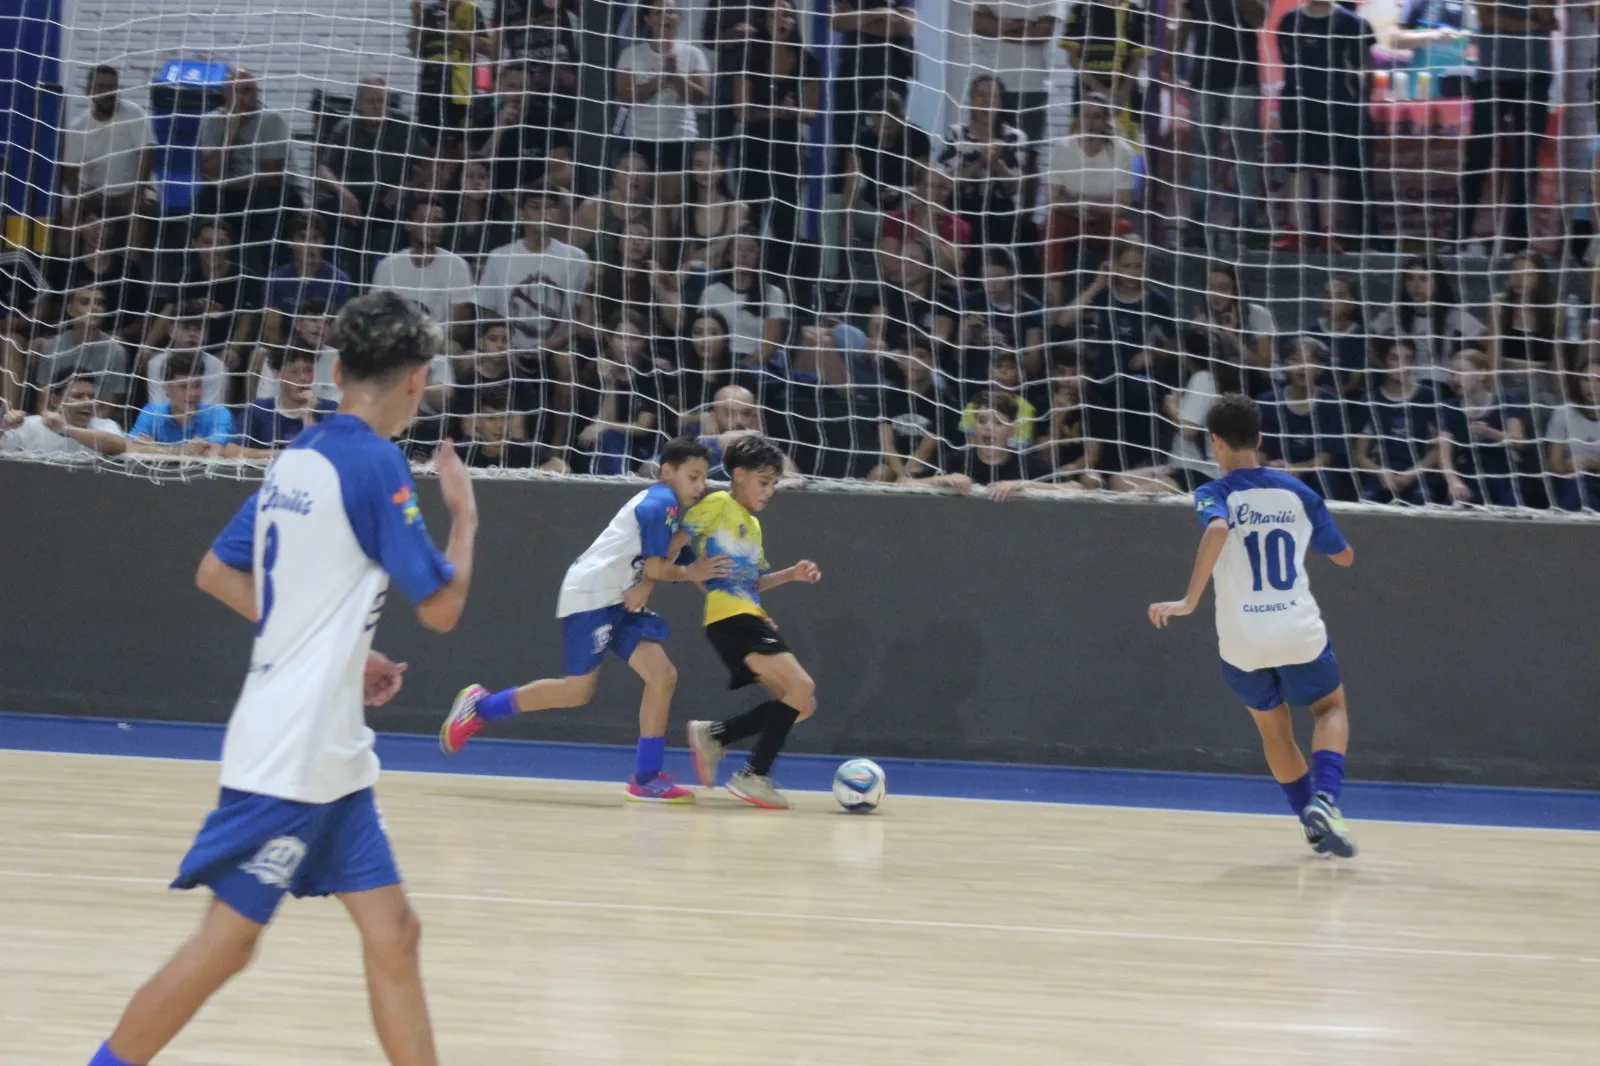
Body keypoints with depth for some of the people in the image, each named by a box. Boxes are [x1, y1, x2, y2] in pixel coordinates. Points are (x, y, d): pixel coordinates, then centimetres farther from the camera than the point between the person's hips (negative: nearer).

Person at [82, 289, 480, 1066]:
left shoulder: (300, 456, 10)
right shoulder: (375, 463, -14)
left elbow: (217, 574, 16)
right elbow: (440, 608, -12)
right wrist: (464, 514, 4)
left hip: (330, 754, 9)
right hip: (292, 754, -9)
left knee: (392, 933, 7)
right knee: (226, 942, -5)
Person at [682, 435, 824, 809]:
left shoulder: (753, 525, 24)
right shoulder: (718, 506, -1)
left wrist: (792, 574, 13)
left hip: (751, 619, 9)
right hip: (729, 618, -9)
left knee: (801, 704, 5)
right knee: (801, 687, -19)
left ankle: (713, 737, 9)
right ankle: (754, 776, -15)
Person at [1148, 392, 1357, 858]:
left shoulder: (1215, 494, -4)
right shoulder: (1296, 492, 6)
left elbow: (1217, 530, -29)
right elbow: (1344, 556, 18)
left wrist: (1189, 601, -29)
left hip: (1243, 639, -1)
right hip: (1299, 629, 1)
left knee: (1273, 727, 23)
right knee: (1330, 708, 22)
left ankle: (1315, 823, 23)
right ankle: (1324, 799, -4)